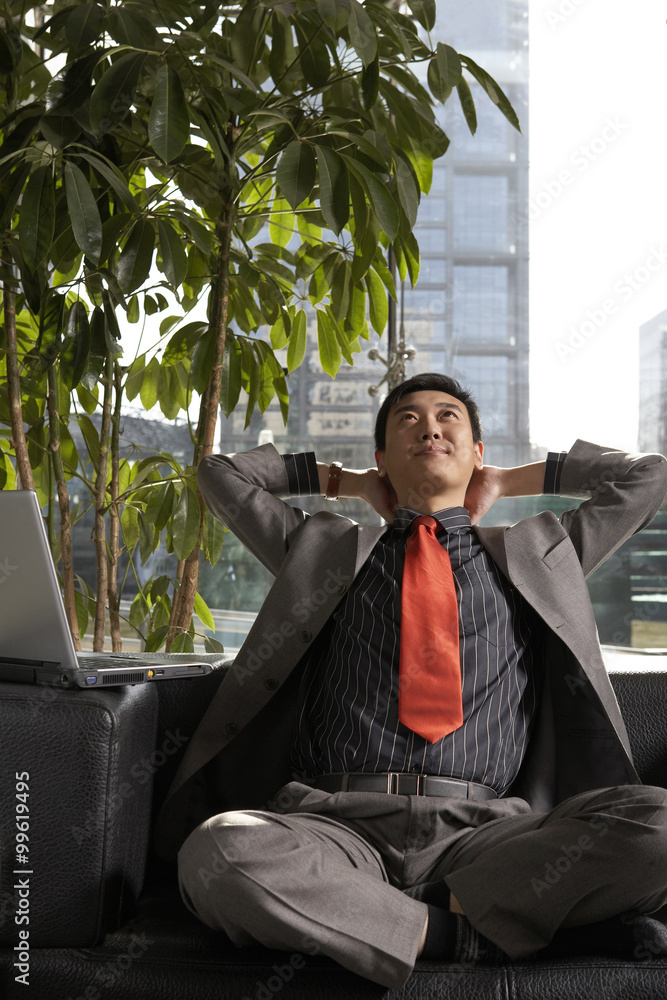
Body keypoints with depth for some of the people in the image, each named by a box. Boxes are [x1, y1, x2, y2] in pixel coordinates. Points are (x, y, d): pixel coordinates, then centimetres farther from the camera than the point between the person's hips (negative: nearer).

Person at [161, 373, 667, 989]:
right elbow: (222, 473, 28)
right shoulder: (328, 550, 25)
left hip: (482, 828, 0)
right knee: (216, 852, -34)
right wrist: (347, 483, 31)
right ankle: (461, 932, -23)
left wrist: (513, 482, 30)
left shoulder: (533, 556, 25)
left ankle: (456, 906, -18)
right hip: (339, 821, 1)